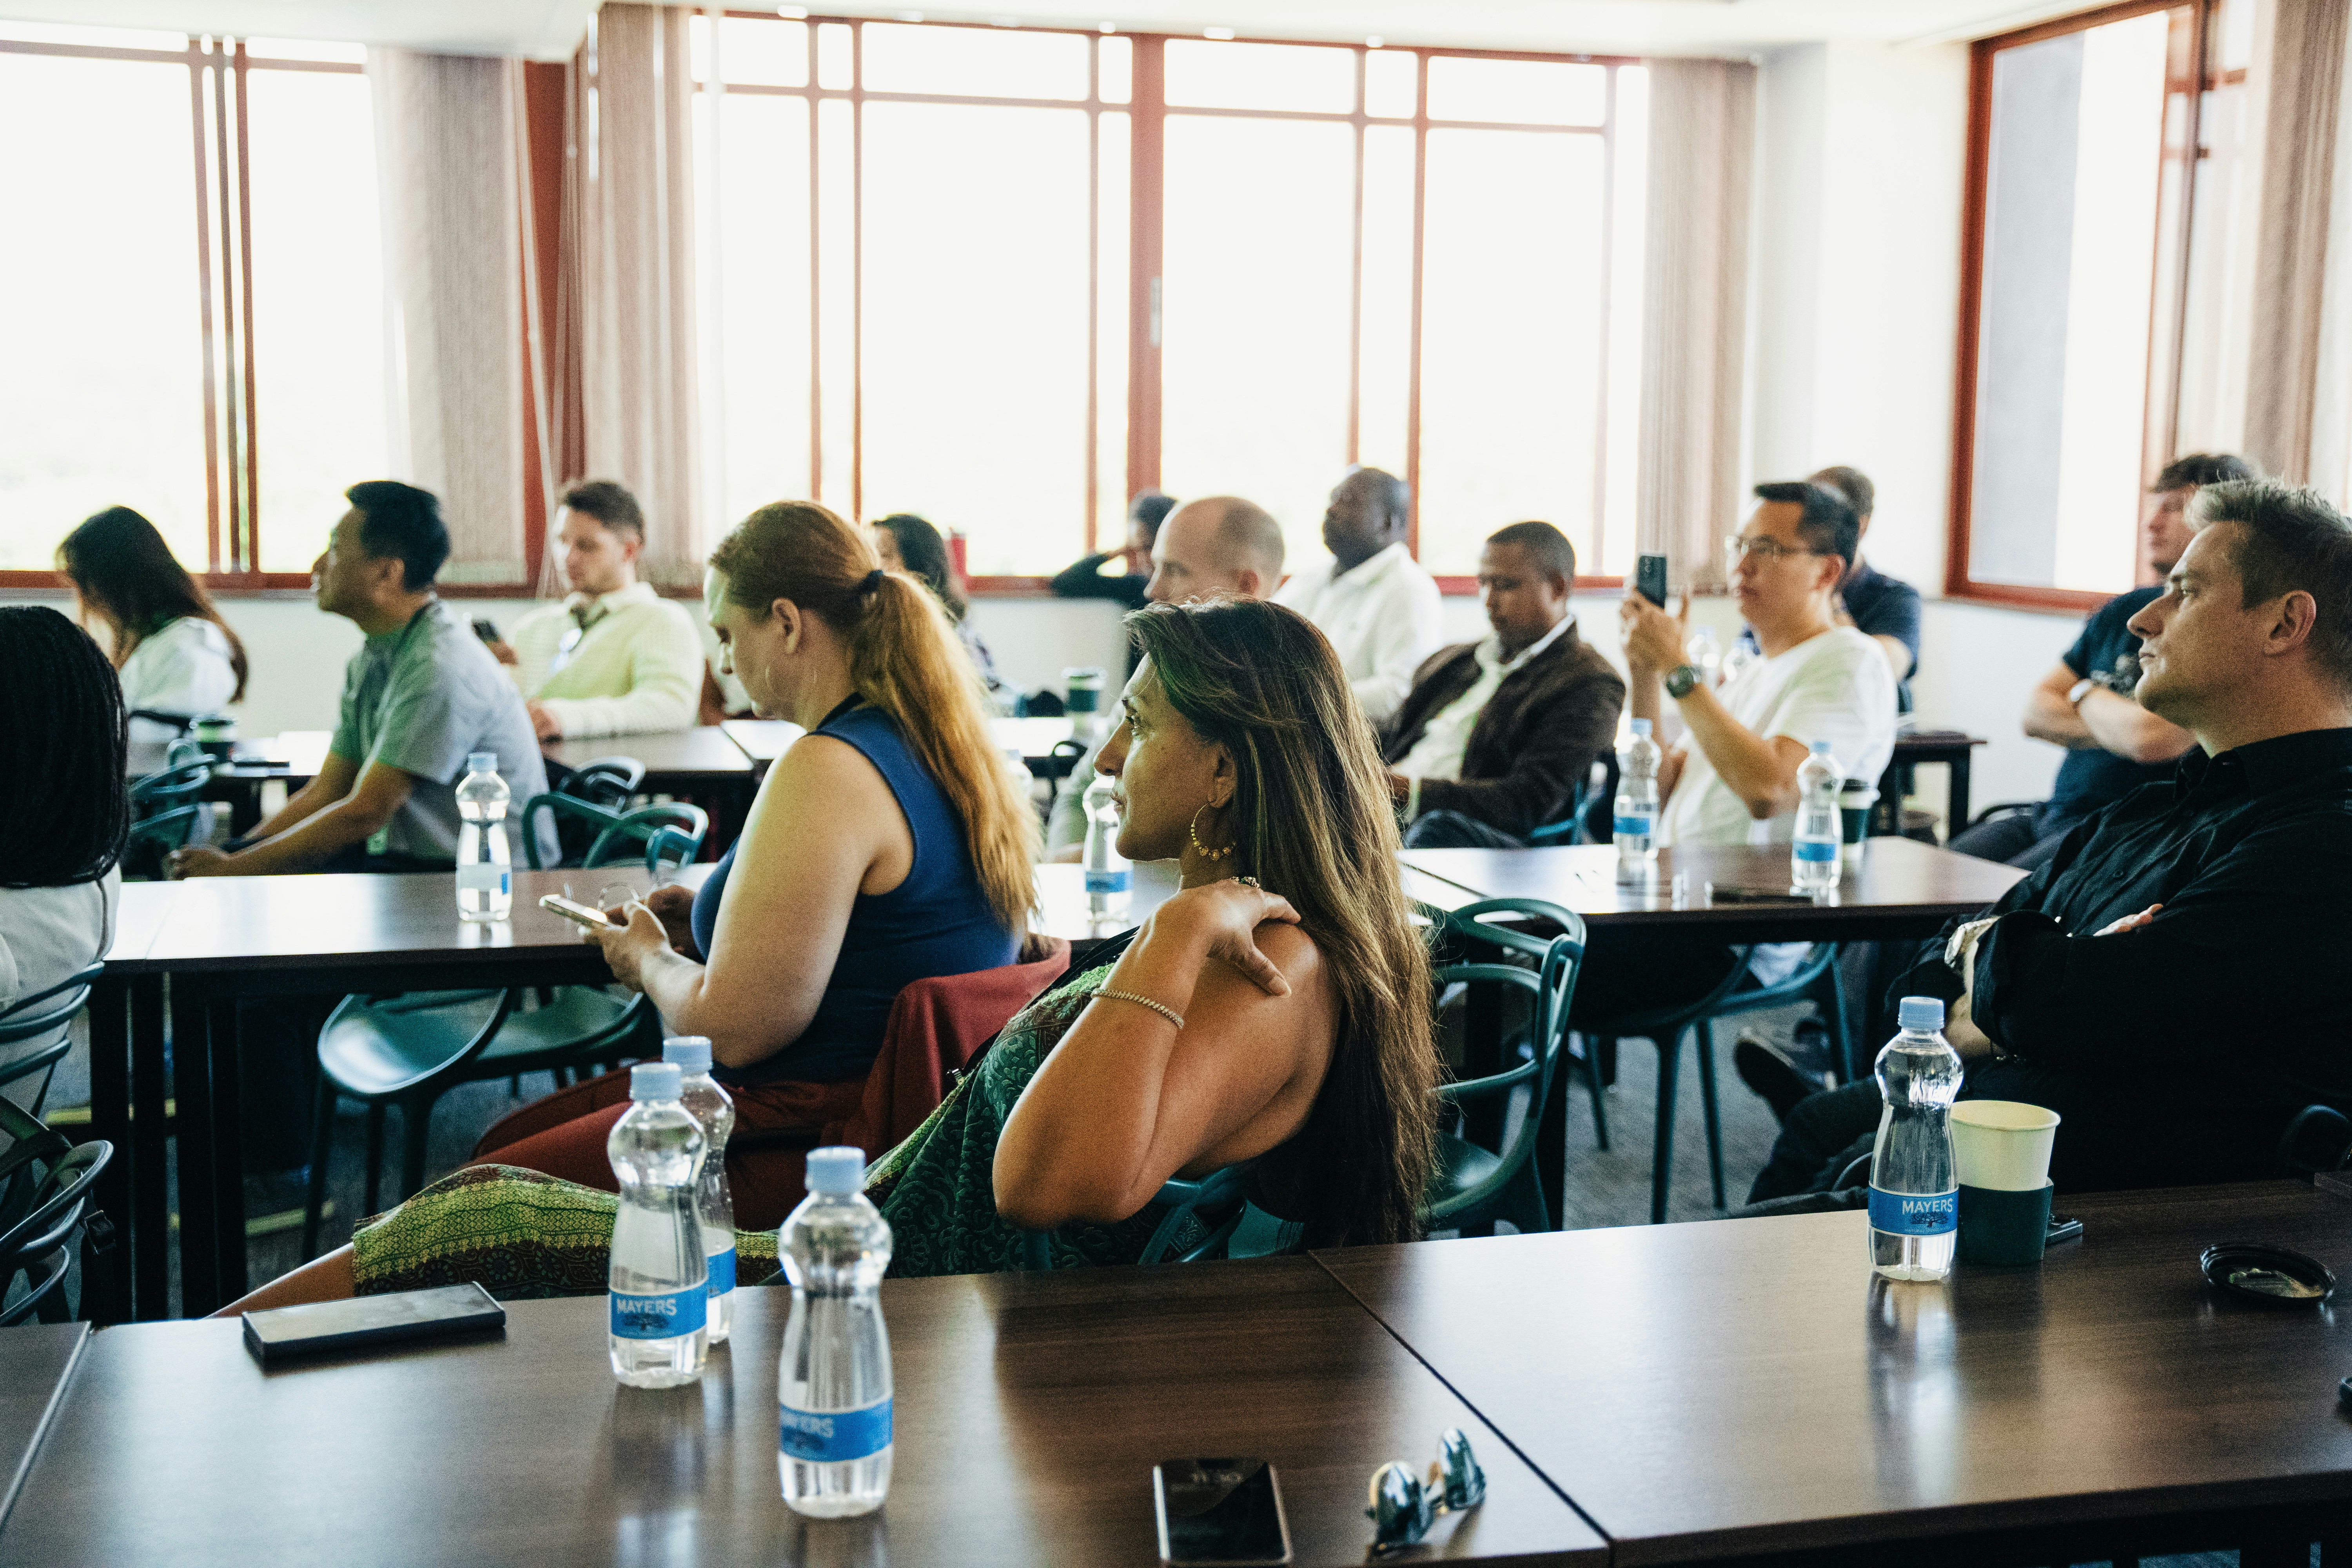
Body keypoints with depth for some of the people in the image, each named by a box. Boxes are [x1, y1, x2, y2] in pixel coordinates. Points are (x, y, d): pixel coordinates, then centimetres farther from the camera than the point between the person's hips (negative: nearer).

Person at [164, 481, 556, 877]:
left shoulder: (440, 669, -21)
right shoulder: (371, 660, 10)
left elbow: (362, 814, -20)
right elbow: (324, 793, 11)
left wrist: (234, 869, -13)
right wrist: (230, 856, -2)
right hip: (404, 859, 8)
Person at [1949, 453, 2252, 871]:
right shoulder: (2124, 611, 16)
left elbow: (2153, 739, -23)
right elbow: (2036, 714, 14)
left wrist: (2086, 697, 0)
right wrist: (2119, 727, -7)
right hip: (2057, 814, 8)